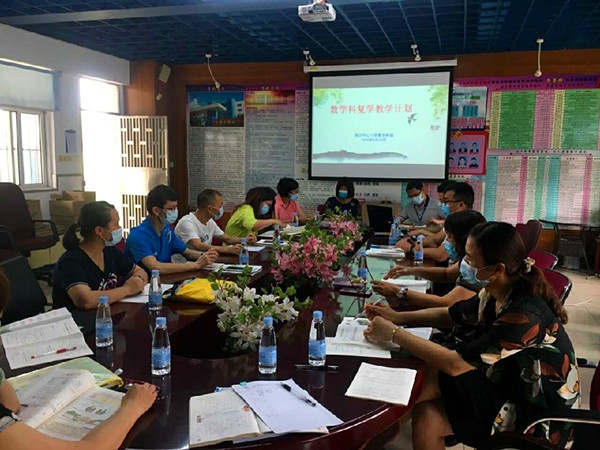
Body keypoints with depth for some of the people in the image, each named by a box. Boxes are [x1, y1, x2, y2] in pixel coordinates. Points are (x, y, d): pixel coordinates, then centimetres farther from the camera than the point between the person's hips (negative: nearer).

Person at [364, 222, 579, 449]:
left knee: (426, 417, -13)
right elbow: (449, 315, 9)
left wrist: (393, 334, -22)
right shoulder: (495, 294, -8)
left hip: (537, 417, -7)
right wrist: (398, 317, -4)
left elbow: (454, 363, -30)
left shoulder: (525, 316, -33)